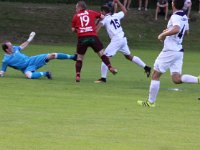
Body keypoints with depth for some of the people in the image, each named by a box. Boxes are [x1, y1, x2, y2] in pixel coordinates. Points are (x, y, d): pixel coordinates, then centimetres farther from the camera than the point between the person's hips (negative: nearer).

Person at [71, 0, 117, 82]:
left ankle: (78, 75, 2)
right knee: (101, 53, 8)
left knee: (79, 57, 10)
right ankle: (110, 68, -6)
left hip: (82, 38, 0)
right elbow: (102, 17, 18)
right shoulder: (91, 12, 14)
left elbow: (73, 29, 12)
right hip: (93, 37, 0)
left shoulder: (76, 16, 12)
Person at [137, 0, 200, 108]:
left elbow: (176, 29, -36)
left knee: (155, 75, 4)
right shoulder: (184, 17, 11)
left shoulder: (175, 17, -16)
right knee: (177, 79, 3)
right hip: (179, 51, 8)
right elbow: (186, 31, 28)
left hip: (170, 51, -8)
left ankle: (151, 102, 9)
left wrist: (163, 35, -22)